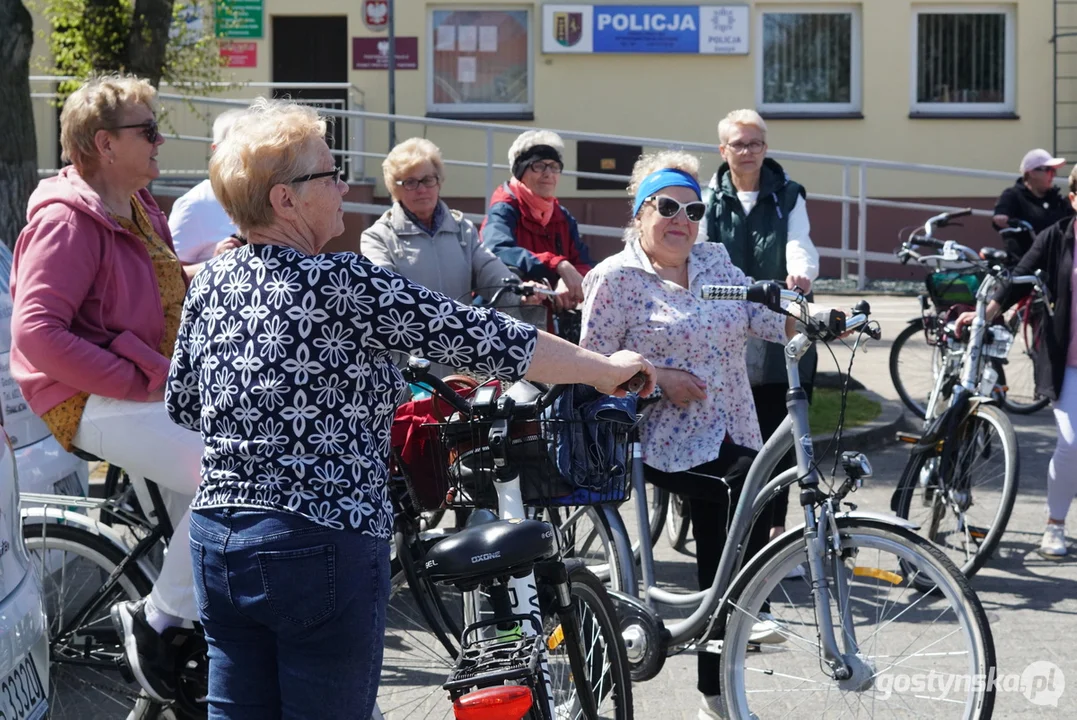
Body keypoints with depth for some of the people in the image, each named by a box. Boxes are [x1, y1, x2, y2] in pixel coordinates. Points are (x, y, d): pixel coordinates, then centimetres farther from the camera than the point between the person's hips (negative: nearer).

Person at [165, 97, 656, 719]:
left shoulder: (212, 282, 6)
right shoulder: (342, 285, -14)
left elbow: (182, 403, 18)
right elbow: (480, 337, -13)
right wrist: (608, 369, -4)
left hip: (218, 541, 7)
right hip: (322, 547, -7)